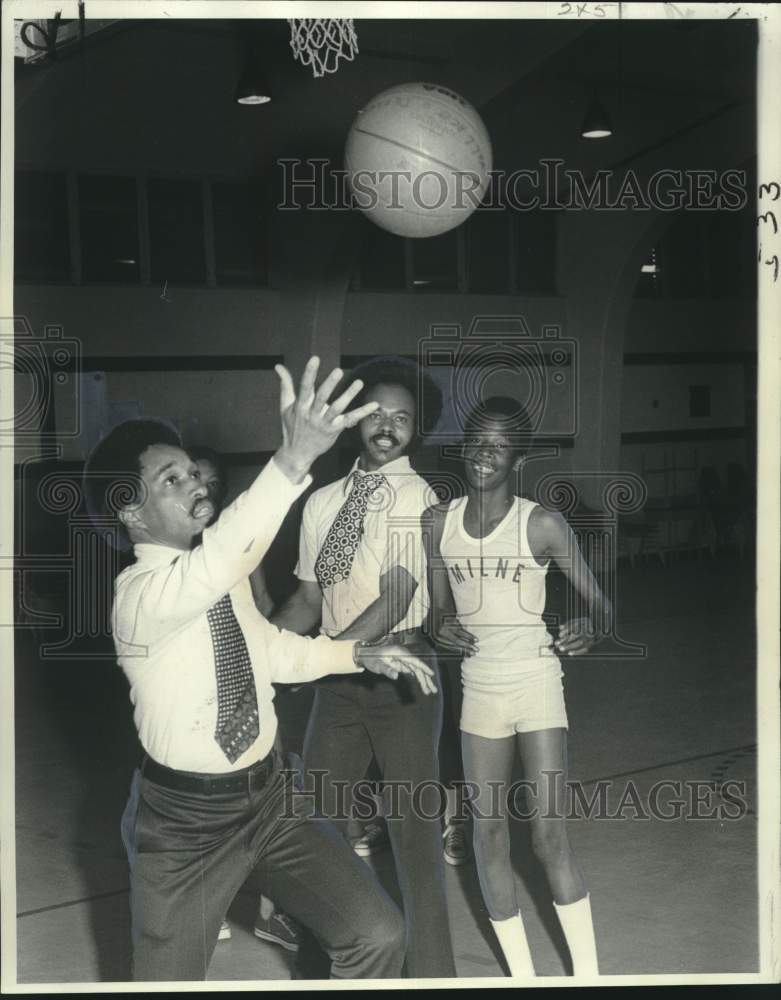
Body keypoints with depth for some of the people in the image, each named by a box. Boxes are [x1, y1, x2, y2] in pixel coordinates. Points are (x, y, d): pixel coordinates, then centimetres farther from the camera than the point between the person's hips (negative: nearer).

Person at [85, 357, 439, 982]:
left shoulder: (225, 576, 1)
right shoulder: (138, 593, -24)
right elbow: (216, 565, -46)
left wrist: (358, 653, 4)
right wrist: (293, 460, -57)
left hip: (268, 794, 6)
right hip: (186, 819, -6)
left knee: (378, 935, -1)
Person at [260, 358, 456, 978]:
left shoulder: (416, 497, -8)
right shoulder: (324, 502, 7)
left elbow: (396, 601, -16)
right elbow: (309, 600, 11)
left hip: (401, 668, -5)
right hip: (337, 675, 5)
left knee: (413, 826, 1)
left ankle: (431, 969, 16)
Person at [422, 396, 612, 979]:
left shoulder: (542, 525, -11)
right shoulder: (438, 522, 0)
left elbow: (599, 603, -8)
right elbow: (438, 607, 8)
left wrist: (588, 630, -30)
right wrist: (443, 628, -14)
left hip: (537, 686, -4)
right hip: (479, 689, 4)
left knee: (550, 834, -4)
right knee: (488, 831, 8)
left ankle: (587, 974, 13)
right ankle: (522, 975, 22)